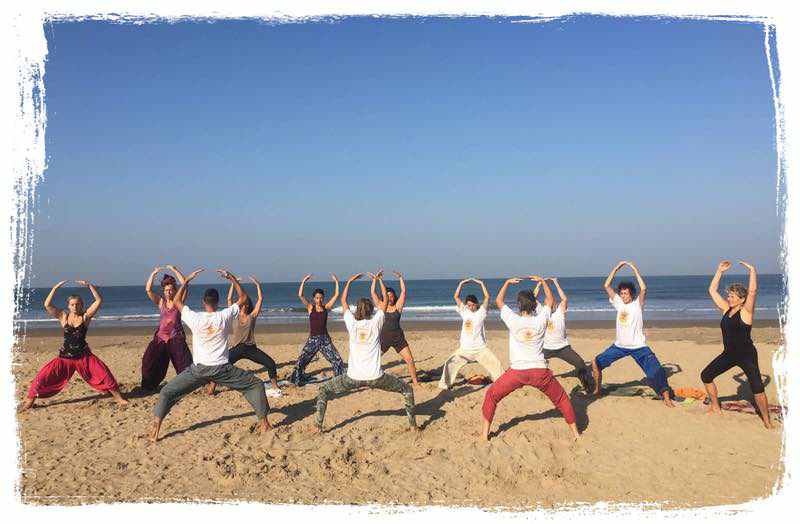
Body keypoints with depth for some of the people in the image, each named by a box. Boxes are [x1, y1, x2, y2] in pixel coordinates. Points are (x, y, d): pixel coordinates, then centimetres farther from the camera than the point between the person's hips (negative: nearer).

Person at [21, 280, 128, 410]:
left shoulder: (86, 316, -2)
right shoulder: (63, 316, 1)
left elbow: (99, 301, -13)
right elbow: (47, 305, -13)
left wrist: (89, 285, -18)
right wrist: (55, 288, -19)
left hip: (84, 355, -1)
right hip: (65, 356, 1)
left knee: (103, 372, -11)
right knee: (44, 376, -3)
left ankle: (118, 398, -1)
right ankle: (29, 401, 15)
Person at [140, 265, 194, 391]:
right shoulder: (160, 301, 6)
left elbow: (184, 285, -14)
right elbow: (148, 289, -7)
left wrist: (175, 270, -15)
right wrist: (153, 274, -13)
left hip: (176, 338, -2)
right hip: (160, 338, 3)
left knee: (184, 362, -7)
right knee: (150, 361, 0)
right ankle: (148, 386, 14)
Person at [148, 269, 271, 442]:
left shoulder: (195, 318, -5)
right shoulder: (225, 316, -5)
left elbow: (176, 301, 13)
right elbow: (243, 298, 9)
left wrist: (188, 280, 15)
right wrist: (231, 278, 9)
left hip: (199, 369, 0)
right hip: (222, 369, 0)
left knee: (167, 392, 13)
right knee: (255, 385, 16)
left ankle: (155, 431, 0)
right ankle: (263, 423, 11)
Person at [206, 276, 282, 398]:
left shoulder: (252, 316, 4)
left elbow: (260, 299, 0)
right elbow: (229, 299, -1)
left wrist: (257, 284, -1)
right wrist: (233, 284, -3)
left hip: (250, 348, 0)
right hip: (235, 349, 0)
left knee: (271, 363, -11)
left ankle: (275, 388, 2)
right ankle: (211, 388, 4)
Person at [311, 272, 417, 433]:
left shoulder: (352, 323, 5)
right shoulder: (375, 322, 2)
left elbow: (343, 302, 21)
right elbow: (383, 302, 18)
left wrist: (349, 281, 30)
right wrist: (378, 280, 26)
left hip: (353, 377, 1)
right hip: (375, 377, -1)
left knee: (323, 392, 20)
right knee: (407, 390, 19)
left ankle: (318, 426, 9)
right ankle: (413, 424, 15)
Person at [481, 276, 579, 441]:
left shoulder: (513, 320, -3)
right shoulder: (540, 320, 0)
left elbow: (498, 301, 15)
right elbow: (550, 301, 20)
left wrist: (508, 282, 23)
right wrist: (542, 281, 24)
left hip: (517, 371, -1)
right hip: (540, 370, 1)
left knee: (491, 395, 15)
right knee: (561, 398, 21)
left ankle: (485, 433, 13)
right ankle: (574, 431, 26)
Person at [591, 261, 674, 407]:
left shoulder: (637, 303, -10)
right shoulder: (618, 302, 1)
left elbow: (643, 289, -29)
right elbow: (606, 286, -3)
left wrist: (635, 270, -23)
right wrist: (616, 268, -7)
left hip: (638, 346, -4)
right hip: (619, 346, 4)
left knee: (656, 372, -15)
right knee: (596, 362, 4)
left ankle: (666, 397, 0)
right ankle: (597, 390, 23)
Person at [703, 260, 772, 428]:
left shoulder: (746, 311, -12)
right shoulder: (726, 309, 5)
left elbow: (752, 291, -27)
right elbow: (712, 290, 8)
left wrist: (752, 270, -21)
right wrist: (720, 271, 6)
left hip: (747, 355, -7)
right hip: (729, 354, 7)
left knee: (757, 387, -15)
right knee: (706, 376, 9)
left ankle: (767, 422, -3)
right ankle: (715, 407, 25)